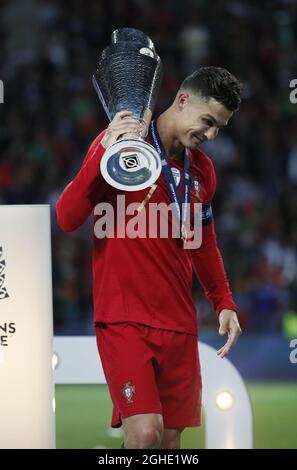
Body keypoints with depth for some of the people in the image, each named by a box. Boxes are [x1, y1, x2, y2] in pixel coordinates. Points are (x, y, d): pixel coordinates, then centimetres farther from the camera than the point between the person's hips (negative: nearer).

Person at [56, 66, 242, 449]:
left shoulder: (202, 170, 12)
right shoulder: (121, 142, -7)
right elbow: (68, 218, -14)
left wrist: (224, 304, 14)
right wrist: (104, 155, -27)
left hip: (179, 326, 6)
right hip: (123, 320, -6)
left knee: (170, 438, 5)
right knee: (145, 434, -20)